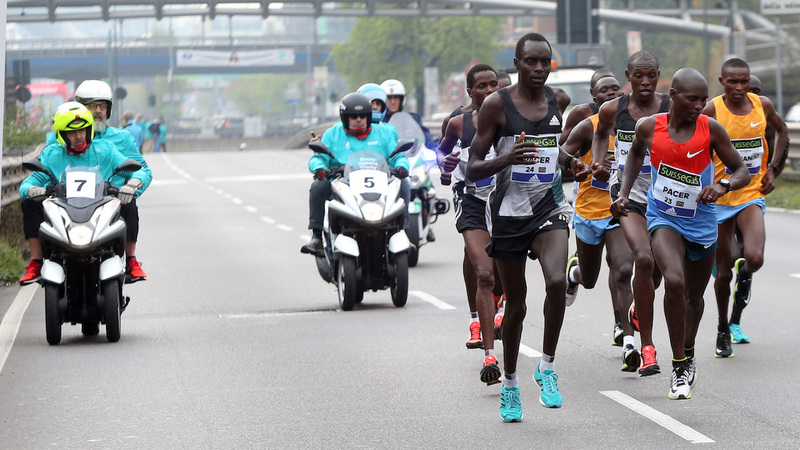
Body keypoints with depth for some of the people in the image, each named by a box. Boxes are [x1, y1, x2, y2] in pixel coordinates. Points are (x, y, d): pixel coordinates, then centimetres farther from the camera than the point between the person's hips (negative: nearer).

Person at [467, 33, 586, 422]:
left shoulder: (558, 99, 5)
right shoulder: (496, 104, -9)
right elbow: (472, 169, -9)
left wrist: (569, 163, 8)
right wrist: (506, 159, -27)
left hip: (548, 206, 2)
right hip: (509, 211, -2)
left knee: (557, 282, -23)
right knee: (516, 303, 7)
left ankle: (547, 367, -6)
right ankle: (509, 384, 26)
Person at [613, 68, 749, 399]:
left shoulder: (711, 129, -15)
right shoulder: (649, 128, -11)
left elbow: (742, 171, -10)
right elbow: (636, 153, 13)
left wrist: (723, 186, -31)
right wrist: (624, 193, 4)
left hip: (702, 224, 2)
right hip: (663, 219, -1)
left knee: (694, 295, 17)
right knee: (674, 282, -26)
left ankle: (688, 353, 46)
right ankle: (680, 365, -15)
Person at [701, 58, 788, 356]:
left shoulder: (763, 106, -2)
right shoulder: (711, 111, -12)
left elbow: (782, 131, 17)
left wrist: (772, 168, 7)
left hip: (752, 195, 1)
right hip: (719, 197, -1)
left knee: (755, 258, -21)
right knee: (724, 270, 6)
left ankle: (744, 274, 16)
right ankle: (723, 330, 25)